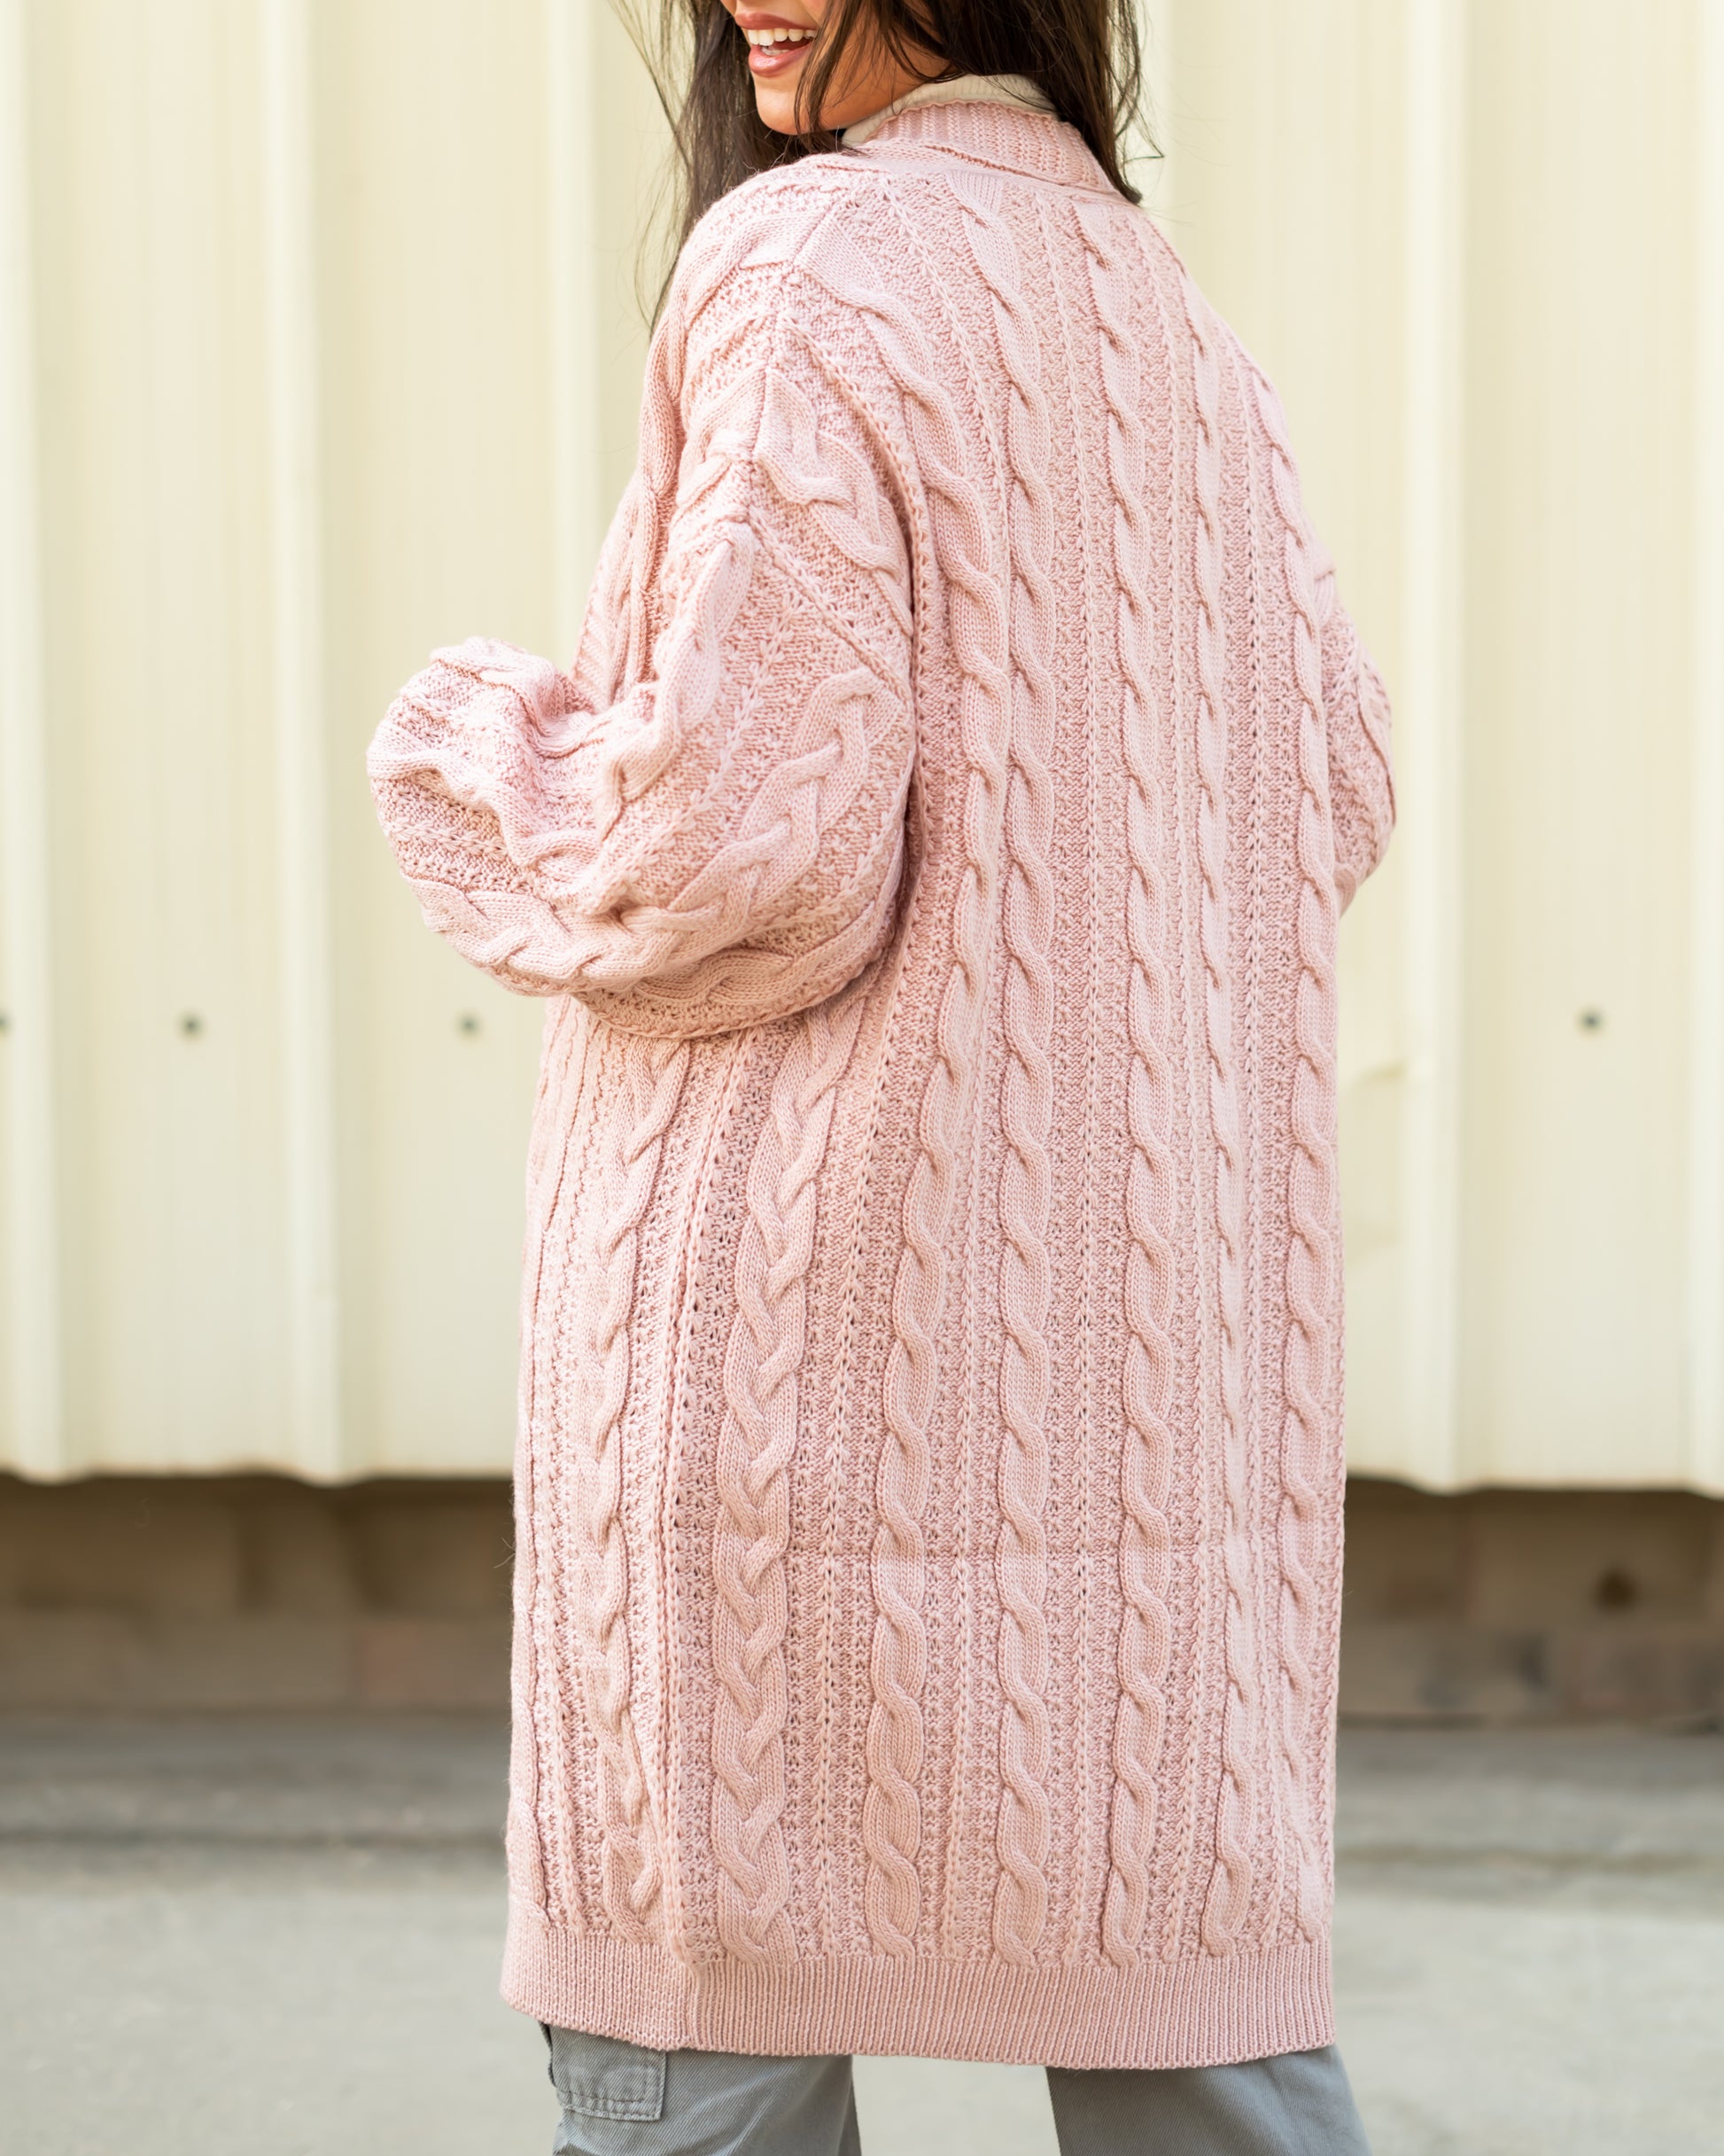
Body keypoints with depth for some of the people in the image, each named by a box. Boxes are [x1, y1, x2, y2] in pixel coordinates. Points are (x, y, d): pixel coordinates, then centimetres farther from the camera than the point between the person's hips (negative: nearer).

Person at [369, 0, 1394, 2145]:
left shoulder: (809, 265, -12)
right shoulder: (1158, 302, 12)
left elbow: (747, 846, -18)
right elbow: (1332, 794, 17)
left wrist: (472, 751, 0)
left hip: (825, 1278, -7)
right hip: (1152, 1305, 7)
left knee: (697, 1982, 5)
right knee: (1179, 1946, 12)